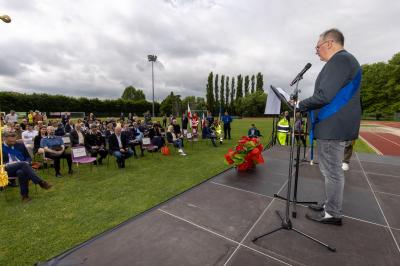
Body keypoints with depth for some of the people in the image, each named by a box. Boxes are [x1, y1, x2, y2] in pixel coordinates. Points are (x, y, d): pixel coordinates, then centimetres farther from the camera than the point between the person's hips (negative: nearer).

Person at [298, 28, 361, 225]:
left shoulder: (340, 59, -12)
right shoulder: (342, 61, 21)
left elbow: (324, 96, -22)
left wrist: (299, 106, -8)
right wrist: (305, 107, 15)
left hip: (333, 128, -10)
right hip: (333, 126, 10)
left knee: (332, 172, 0)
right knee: (329, 170, 17)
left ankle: (332, 214, 14)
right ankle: (330, 205, 31)